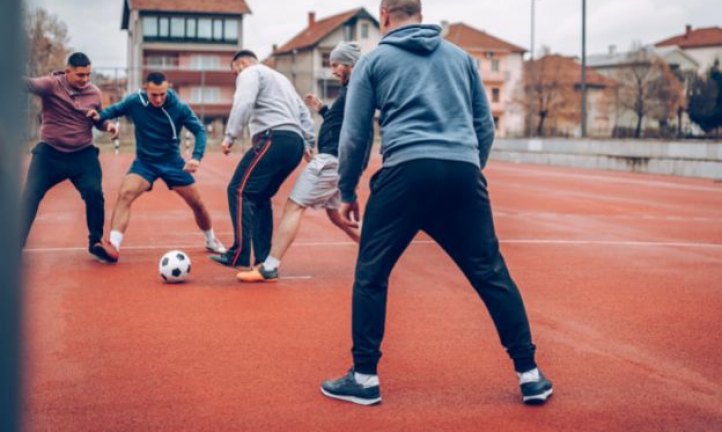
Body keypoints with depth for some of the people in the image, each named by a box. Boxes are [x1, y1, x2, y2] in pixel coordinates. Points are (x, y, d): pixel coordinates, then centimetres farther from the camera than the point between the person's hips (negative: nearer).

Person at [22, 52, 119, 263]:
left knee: (94, 194, -10)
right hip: (49, 153, -2)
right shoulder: (52, 84, -13)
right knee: (30, 197, -1)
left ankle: (96, 243, 11)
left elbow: (98, 120, 15)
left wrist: (108, 125, -8)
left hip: (83, 154, 2)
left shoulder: (94, 93, -1)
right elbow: (31, 85, -34)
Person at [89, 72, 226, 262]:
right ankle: (114, 246, -29)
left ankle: (211, 241, 34)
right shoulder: (134, 102, -16)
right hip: (145, 162, 0)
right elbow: (115, 109, 2)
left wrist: (197, 157, -29)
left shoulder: (179, 107, -17)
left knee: (197, 203, 7)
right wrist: (100, 115, -20)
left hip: (172, 162, 1)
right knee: (125, 193, -26)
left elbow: (200, 130, -14)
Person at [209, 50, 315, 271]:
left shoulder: (250, 73, 7)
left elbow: (243, 104, -13)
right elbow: (303, 113, 29)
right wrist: (309, 143, 25)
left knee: (240, 190, -9)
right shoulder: (280, 78, 34)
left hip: (275, 139, -9)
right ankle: (263, 260, 9)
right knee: (260, 196, 14)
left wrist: (230, 136, -15)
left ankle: (239, 256, -18)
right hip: (295, 143, 9)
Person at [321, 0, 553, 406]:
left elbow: (354, 136, 10)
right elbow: (486, 126, 20)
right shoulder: (460, 56, 21)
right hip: (464, 172, 3)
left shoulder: (373, 61, 13)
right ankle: (530, 375, 11)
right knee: (492, 274, 9)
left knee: (371, 275, 10)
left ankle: (365, 377, 10)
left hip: (406, 171, -3)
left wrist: (348, 193, 19)